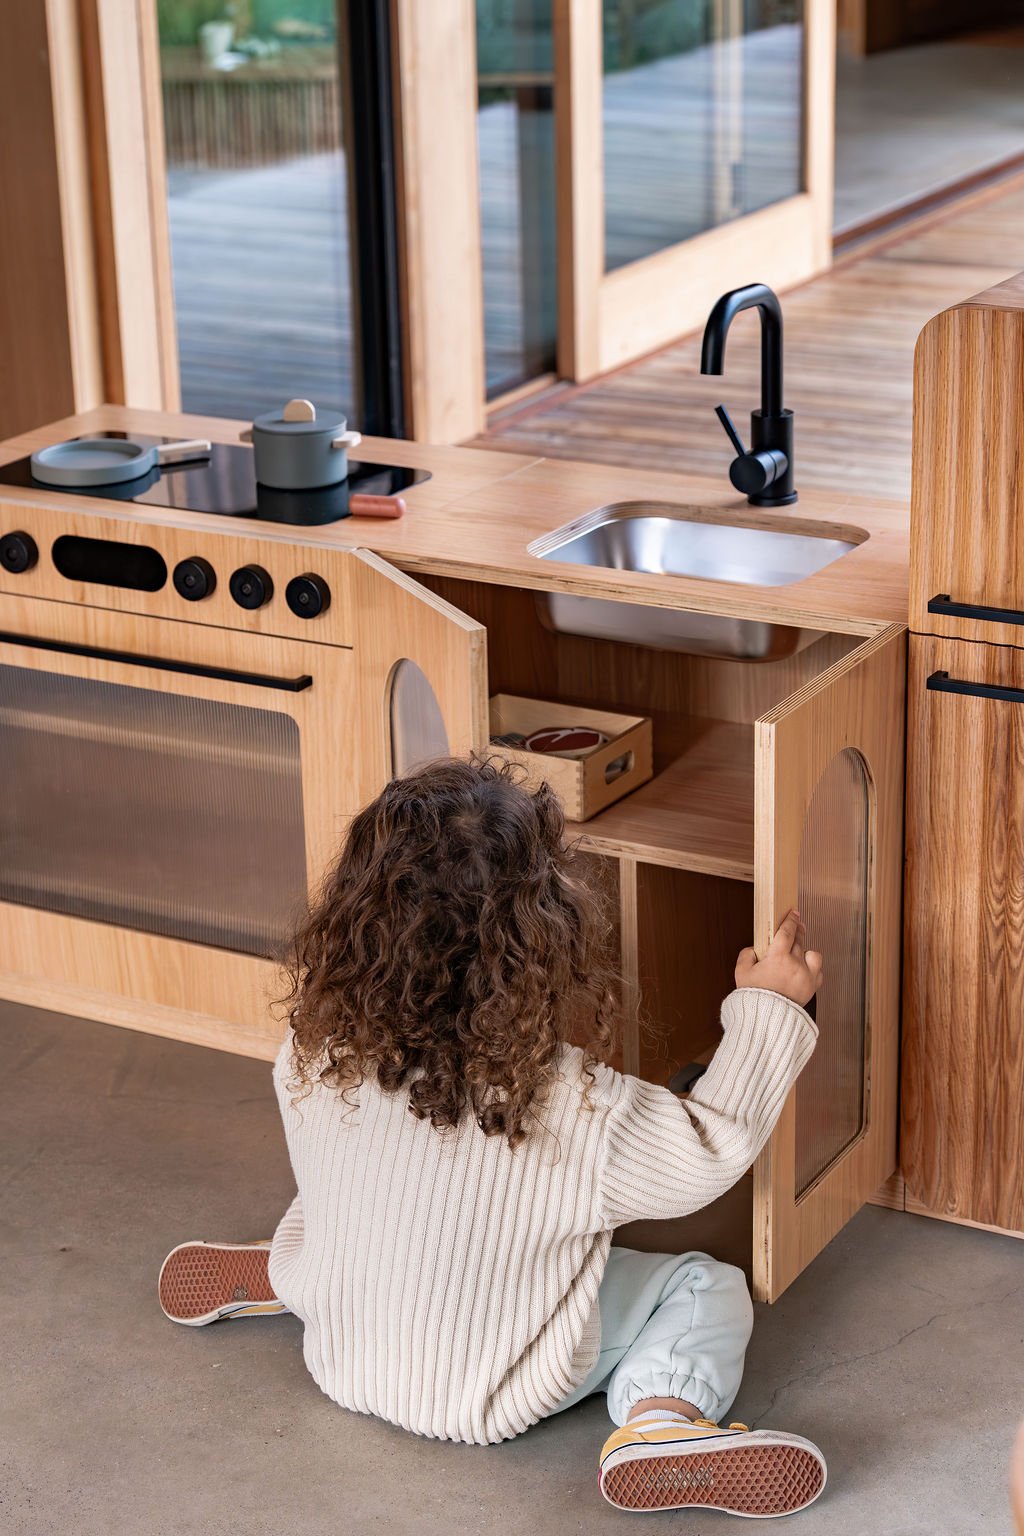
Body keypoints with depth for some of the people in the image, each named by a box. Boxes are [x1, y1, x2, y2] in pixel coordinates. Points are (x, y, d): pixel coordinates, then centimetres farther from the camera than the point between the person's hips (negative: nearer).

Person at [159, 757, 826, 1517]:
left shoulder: (314, 1063, -21)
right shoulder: (569, 1107, -32)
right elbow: (710, 1153, -17)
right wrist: (768, 1010, -7)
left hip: (346, 1362, 5)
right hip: (491, 1398, -5)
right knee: (706, 1287, 6)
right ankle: (660, 1418, -15)